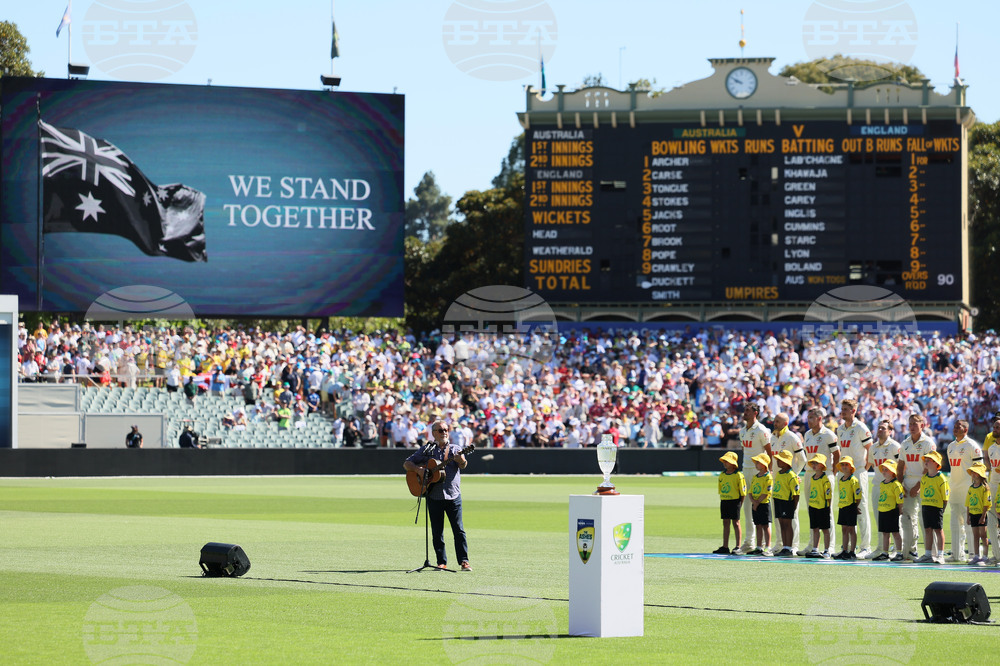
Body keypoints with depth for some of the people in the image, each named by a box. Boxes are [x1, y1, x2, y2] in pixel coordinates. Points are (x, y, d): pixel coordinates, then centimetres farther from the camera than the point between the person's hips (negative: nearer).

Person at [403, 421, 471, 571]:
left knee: (459, 529, -6)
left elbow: (463, 465, -10)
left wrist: (461, 460, -34)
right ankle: (442, 562, 11)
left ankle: (464, 561, -5)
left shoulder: (454, 450, 7)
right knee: (437, 532, 4)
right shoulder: (426, 451, 8)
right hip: (434, 496, 1)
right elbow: (407, 464, 8)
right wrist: (418, 469, -12)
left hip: (453, 496, -1)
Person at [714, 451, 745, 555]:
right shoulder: (722, 475, 10)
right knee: (726, 523, 9)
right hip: (724, 501, 6)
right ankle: (725, 547, 12)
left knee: (736, 523, -2)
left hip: (734, 501, -6)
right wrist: (721, 503, 11)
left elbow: (743, 492, -8)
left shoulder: (738, 475, -9)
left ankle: (738, 547, 3)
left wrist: (739, 504, -9)